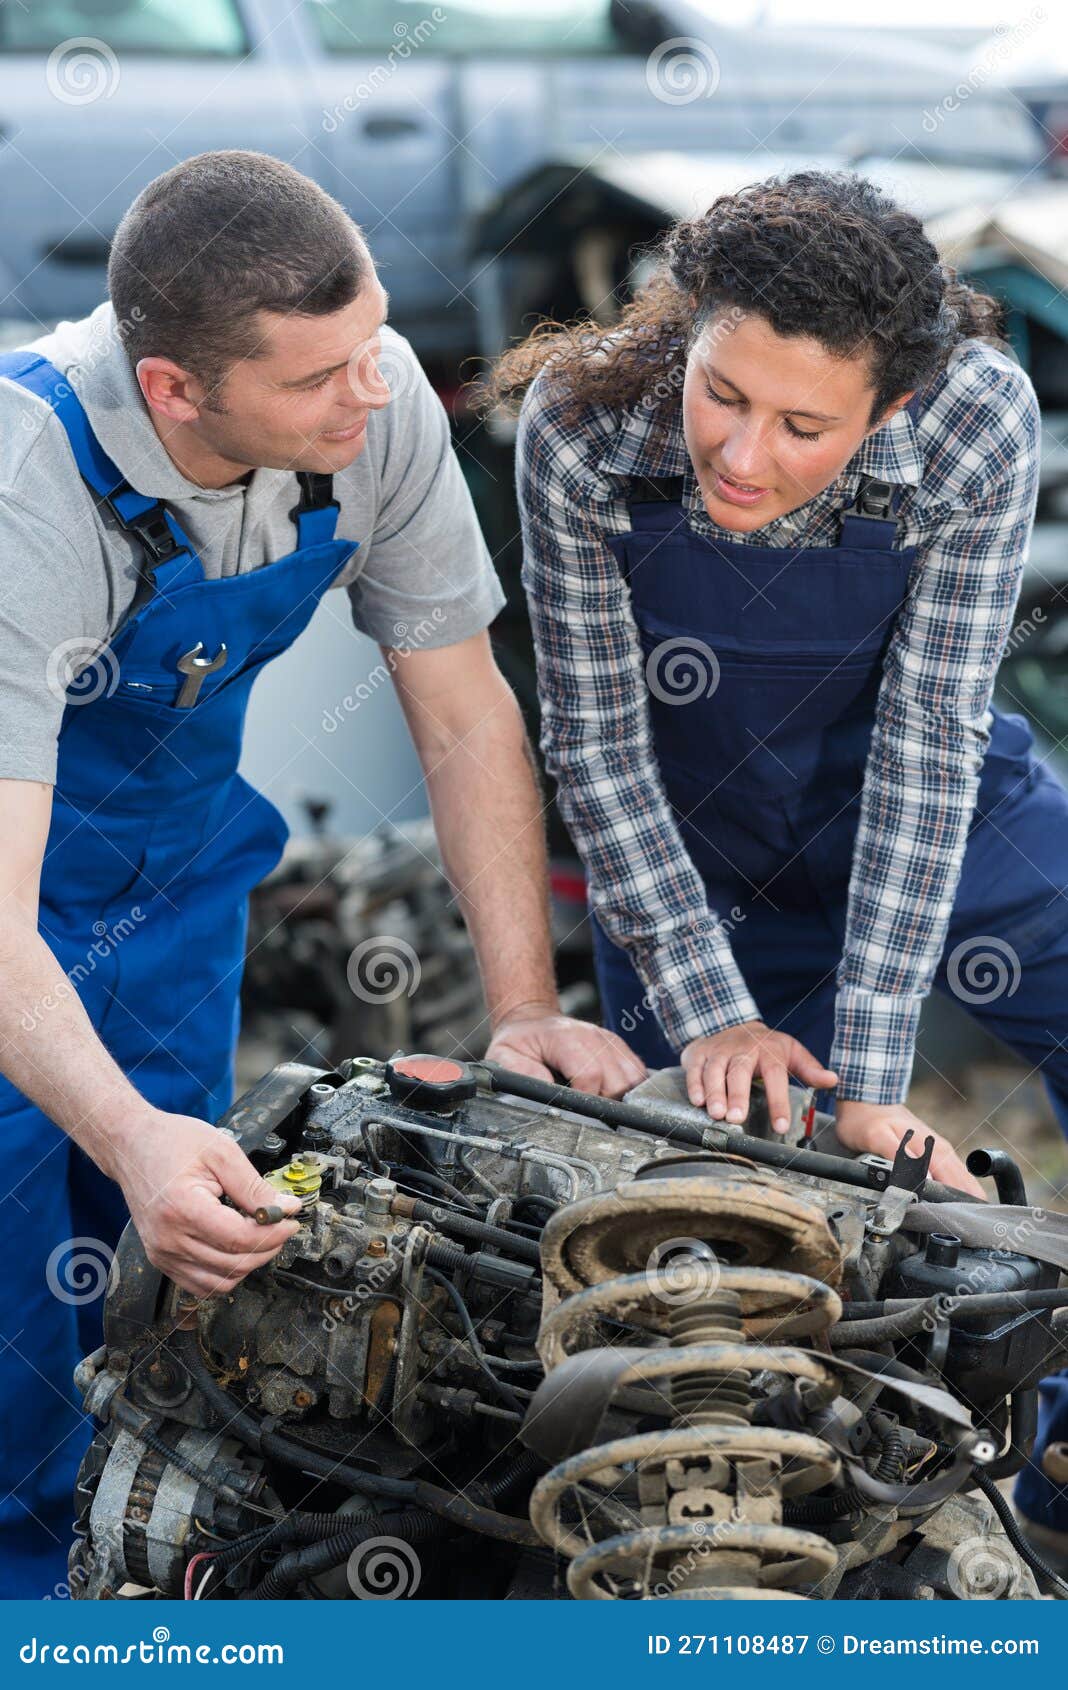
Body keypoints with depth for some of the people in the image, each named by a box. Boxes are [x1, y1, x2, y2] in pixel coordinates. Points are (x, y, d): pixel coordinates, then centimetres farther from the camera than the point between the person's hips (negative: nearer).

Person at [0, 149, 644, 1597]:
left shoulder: (376, 405, -23)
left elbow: (466, 716, -11)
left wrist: (525, 1011, -17)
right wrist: (132, 1138, -58)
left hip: (175, 857, 5)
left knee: (186, 1261, 6)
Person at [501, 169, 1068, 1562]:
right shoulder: (581, 432, -28)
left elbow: (929, 737, -26)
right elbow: (595, 744, -17)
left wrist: (871, 1074, -27)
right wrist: (707, 1009, -20)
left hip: (945, 831, 1)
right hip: (695, 860, 0)